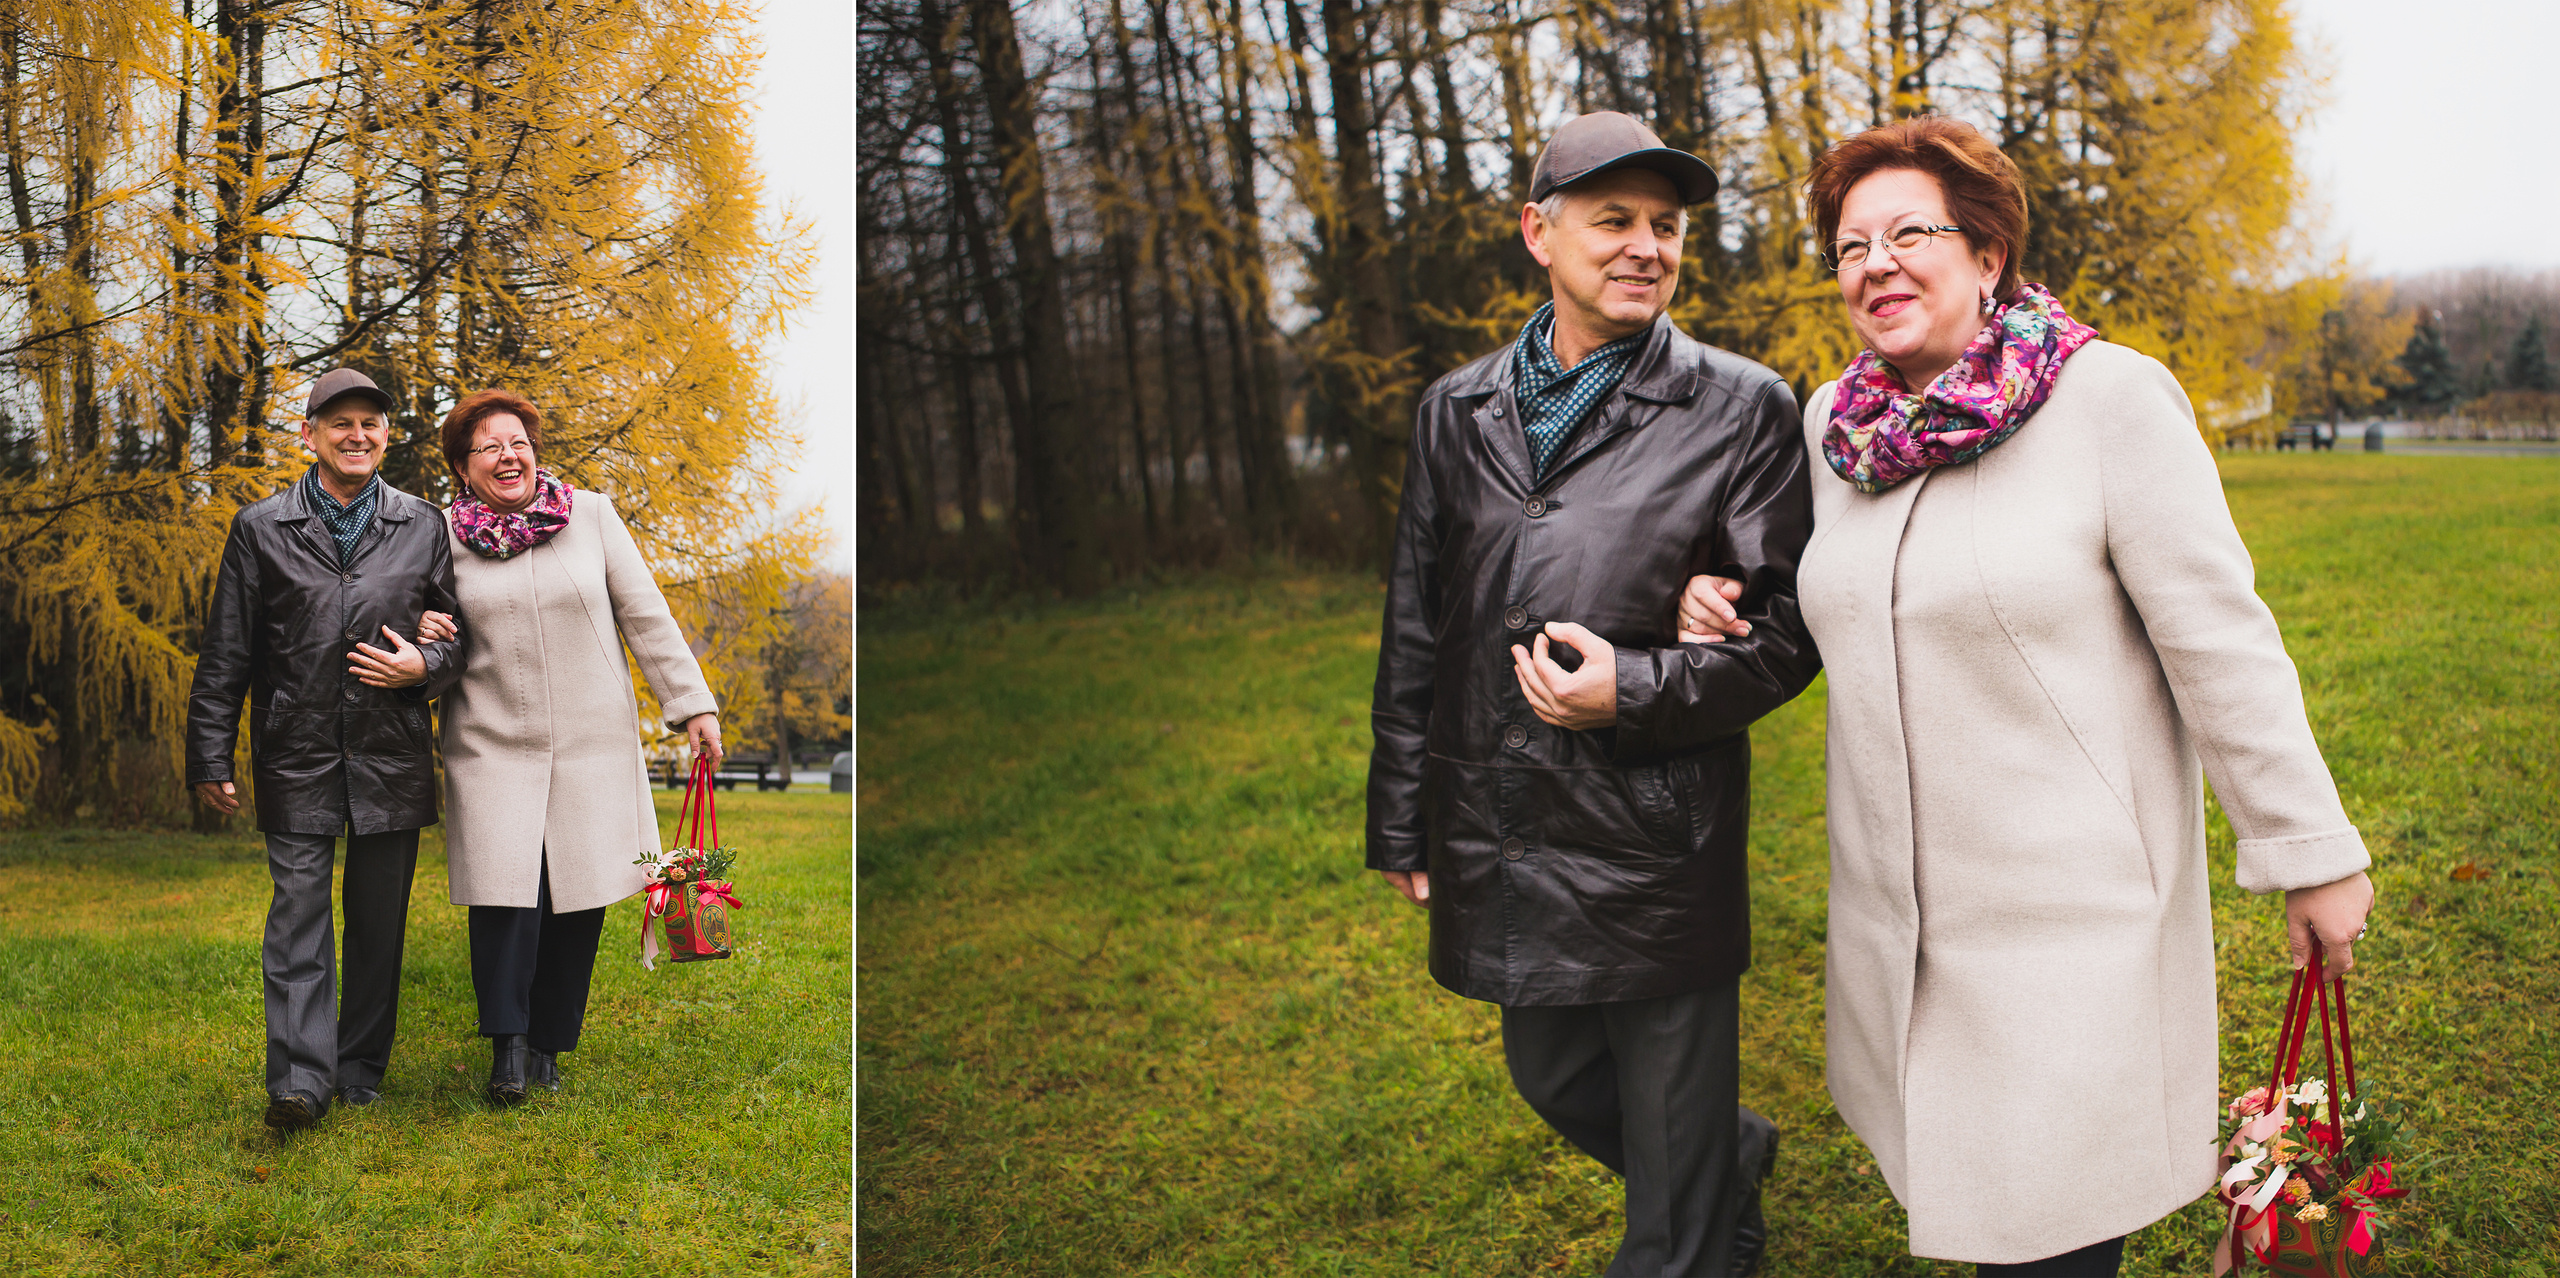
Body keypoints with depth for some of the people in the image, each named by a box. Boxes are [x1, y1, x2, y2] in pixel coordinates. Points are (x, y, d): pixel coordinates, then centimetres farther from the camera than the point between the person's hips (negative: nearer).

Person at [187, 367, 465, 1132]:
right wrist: (210, 759, 2)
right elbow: (225, 656, 5)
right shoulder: (260, 529, 5)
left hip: (391, 754, 1)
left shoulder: (423, 528, 8)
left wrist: (423, 666, -9)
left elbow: (460, 636, 13)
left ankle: (362, 1068, 18)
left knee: (380, 918, 7)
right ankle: (300, 1079, -9)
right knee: (298, 910, -7)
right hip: (296, 754, -1)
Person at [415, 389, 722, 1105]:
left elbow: (645, 616, 5)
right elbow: (423, 618, 18)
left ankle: (548, 1045, 18)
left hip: (593, 743, 1)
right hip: (491, 745, -1)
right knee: (505, 896, -11)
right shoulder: (444, 535, 4)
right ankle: (507, 1042, 7)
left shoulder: (591, 515, 4)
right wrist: (422, 636, -7)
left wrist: (691, 703, 1)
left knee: (579, 898, 3)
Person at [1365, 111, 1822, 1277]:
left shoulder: (1741, 408, -4)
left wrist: (1636, 690, -19)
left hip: (1660, 851, -5)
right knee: (1555, 1085, 23)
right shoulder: (1459, 412, 8)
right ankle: (1741, 1155, 50)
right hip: (1499, 848, 5)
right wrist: (1401, 823, 16)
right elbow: (1415, 634, 14)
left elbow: (1787, 632, -4)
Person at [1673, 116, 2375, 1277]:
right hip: (1900, 908, 5)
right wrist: (1722, 599, 4)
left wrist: (2309, 852, -9)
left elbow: (2220, 638, -12)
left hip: (2075, 908, -5)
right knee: (1962, 1179, 16)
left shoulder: (2111, 397, -12)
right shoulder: (1835, 423, 5)